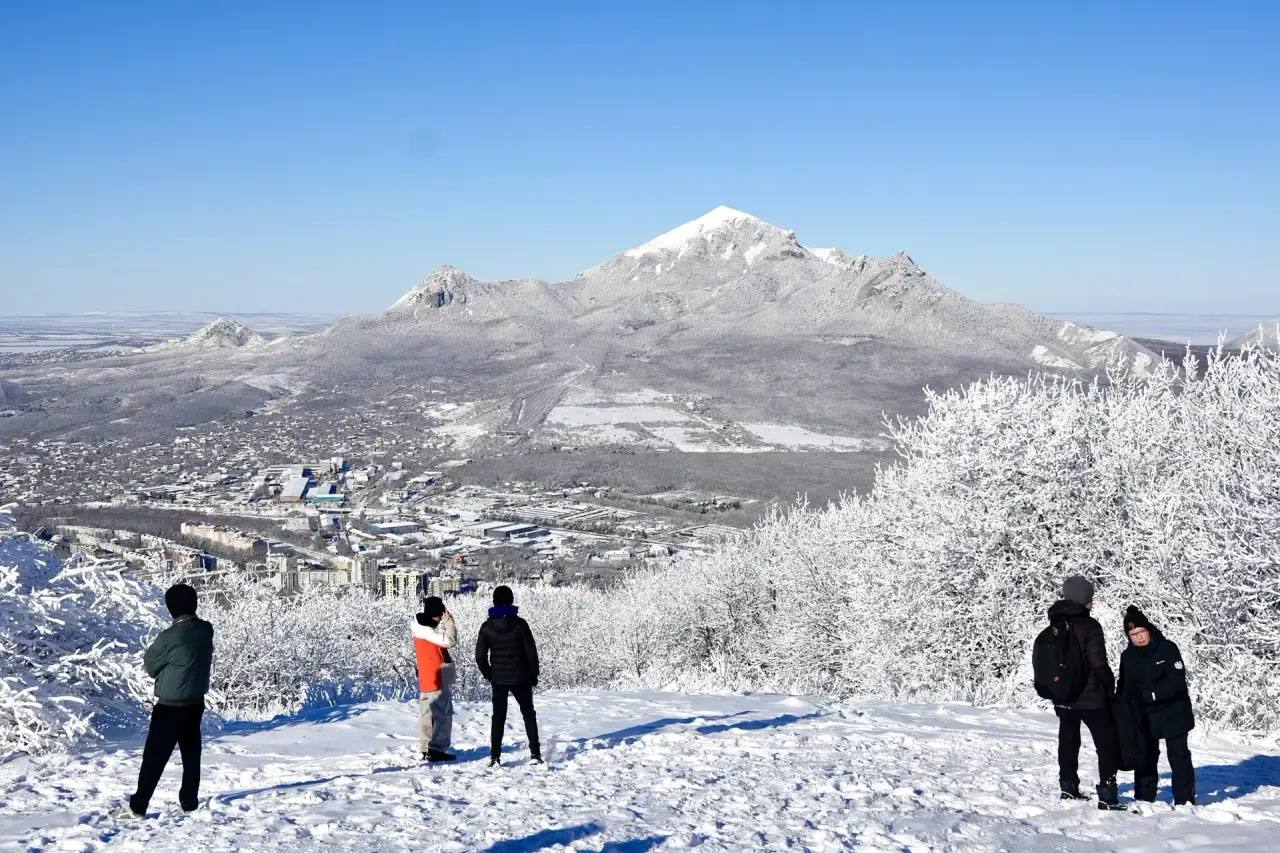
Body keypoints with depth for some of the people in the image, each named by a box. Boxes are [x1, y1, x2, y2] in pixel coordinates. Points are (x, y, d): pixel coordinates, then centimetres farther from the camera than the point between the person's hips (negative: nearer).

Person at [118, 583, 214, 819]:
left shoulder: (170, 636, -21)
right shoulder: (206, 630, -3)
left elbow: (150, 664, -7)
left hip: (170, 705, -6)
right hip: (196, 702, 6)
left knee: (154, 756, -2)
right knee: (191, 753, 15)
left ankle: (138, 806, 1)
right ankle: (189, 801, 21)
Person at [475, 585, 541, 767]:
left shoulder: (487, 627, -5)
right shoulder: (520, 624, -11)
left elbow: (480, 656, -4)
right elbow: (531, 652, -7)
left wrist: (488, 675, 11)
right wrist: (533, 675, 5)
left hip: (498, 679, 1)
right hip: (520, 678, -1)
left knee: (498, 717, 10)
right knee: (528, 713, 13)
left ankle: (495, 756, 3)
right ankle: (535, 753, 9)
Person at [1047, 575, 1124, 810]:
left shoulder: (1055, 626, 5)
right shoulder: (1089, 626, -15)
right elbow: (1099, 664, -16)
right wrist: (1111, 684, 0)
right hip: (1091, 697, -7)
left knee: (1068, 742, 19)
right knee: (1108, 744, 0)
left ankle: (1069, 788, 27)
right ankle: (1107, 796, -5)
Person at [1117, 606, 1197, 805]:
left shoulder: (1167, 648, -13)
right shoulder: (1127, 656, 3)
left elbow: (1177, 681, -20)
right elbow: (1124, 687, 8)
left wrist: (1149, 694, -26)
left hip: (1172, 713, -5)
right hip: (1144, 717, 5)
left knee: (1179, 757, 2)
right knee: (1145, 758, 11)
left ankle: (1185, 801, 8)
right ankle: (1143, 800, 21)